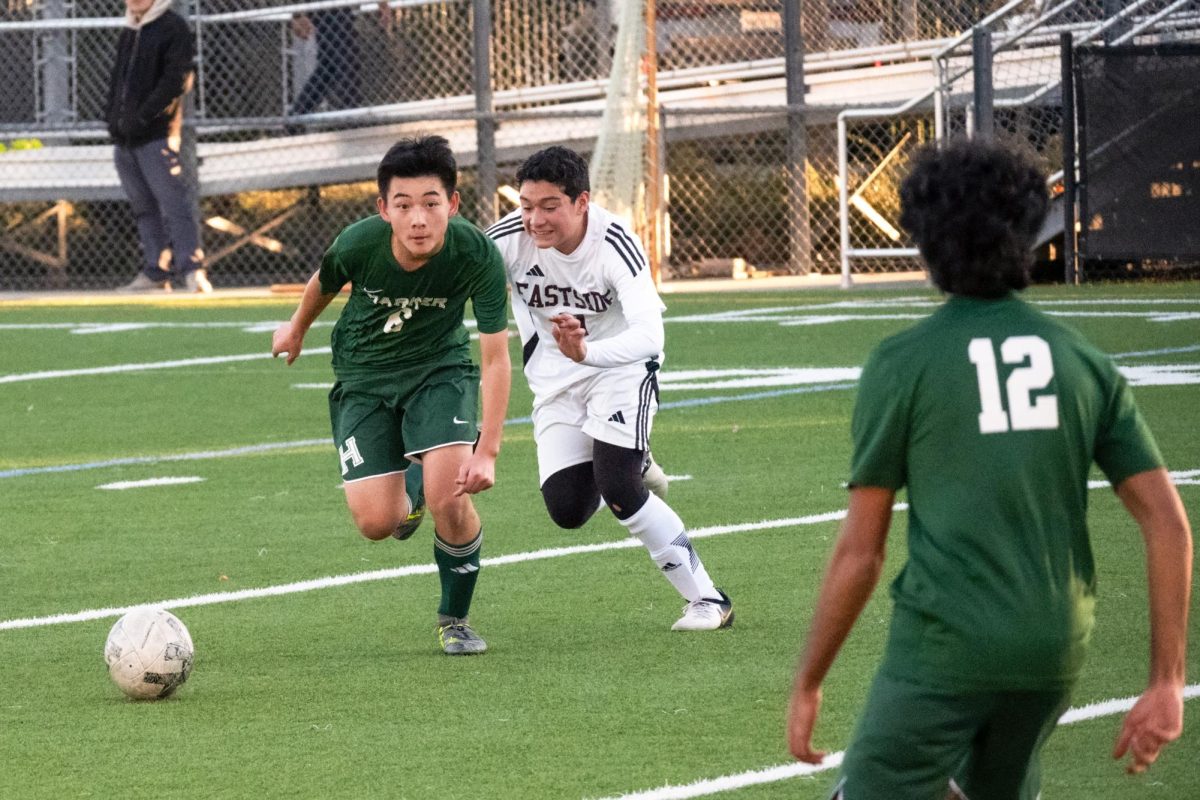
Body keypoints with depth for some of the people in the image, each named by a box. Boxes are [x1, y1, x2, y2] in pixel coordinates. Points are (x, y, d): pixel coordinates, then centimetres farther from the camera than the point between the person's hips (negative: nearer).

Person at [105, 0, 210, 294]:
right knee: (145, 207, 9)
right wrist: (112, 115, 8)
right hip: (125, 139, 8)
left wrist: (143, 116, -18)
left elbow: (175, 79, -13)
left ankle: (192, 269, -17)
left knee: (173, 201, -13)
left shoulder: (173, 27, -4)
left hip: (157, 134, -8)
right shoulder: (127, 34, 20)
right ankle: (155, 272, 12)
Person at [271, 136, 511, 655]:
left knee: (449, 499, -21)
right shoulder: (359, 244, -26)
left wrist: (487, 451, -33)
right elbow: (325, 283, 0)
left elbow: (496, 358, -25)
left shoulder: (477, 255, -29)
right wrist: (296, 329, 21)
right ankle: (408, 491, 30)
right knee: (376, 523, -10)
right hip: (363, 374, 1)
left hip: (440, 368, -1)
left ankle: (454, 620, 6)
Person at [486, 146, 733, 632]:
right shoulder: (510, 238, -20)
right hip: (555, 379, 4)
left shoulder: (615, 245, -30)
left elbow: (649, 336, -42)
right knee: (567, 511, -8)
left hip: (621, 364, -4)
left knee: (616, 489, -22)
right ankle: (629, 463, 27)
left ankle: (707, 600, -10)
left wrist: (587, 352, -59)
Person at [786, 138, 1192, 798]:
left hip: (944, 648, -5)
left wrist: (808, 684, 6)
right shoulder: (1084, 361, 7)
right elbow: (1168, 525, 2)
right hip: (1054, 652, 5)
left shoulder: (902, 363, -4)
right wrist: (1166, 682, 4)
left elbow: (860, 553, -4)